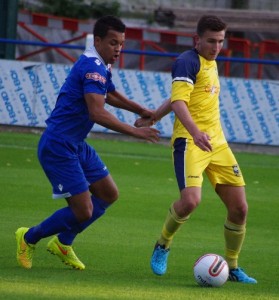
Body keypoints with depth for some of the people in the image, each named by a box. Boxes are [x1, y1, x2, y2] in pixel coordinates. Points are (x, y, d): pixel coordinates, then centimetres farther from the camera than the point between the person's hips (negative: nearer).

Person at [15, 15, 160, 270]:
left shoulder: (101, 67, 12)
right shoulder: (92, 67, -21)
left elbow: (110, 94, 34)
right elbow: (97, 113, -33)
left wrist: (140, 110, 19)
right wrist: (135, 132, -31)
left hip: (77, 146, 11)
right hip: (58, 147, -11)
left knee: (109, 194, 14)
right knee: (83, 211, -11)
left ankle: (63, 243, 27)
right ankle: (29, 238, 11)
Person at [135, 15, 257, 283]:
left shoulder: (211, 62, 19)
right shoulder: (188, 62, -9)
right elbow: (178, 101, -22)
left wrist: (152, 119, 31)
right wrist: (195, 132, -37)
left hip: (216, 143, 8)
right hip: (189, 141, -8)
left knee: (239, 207, 2)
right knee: (190, 200, -26)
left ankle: (232, 267, 18)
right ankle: (162, 246, 1)